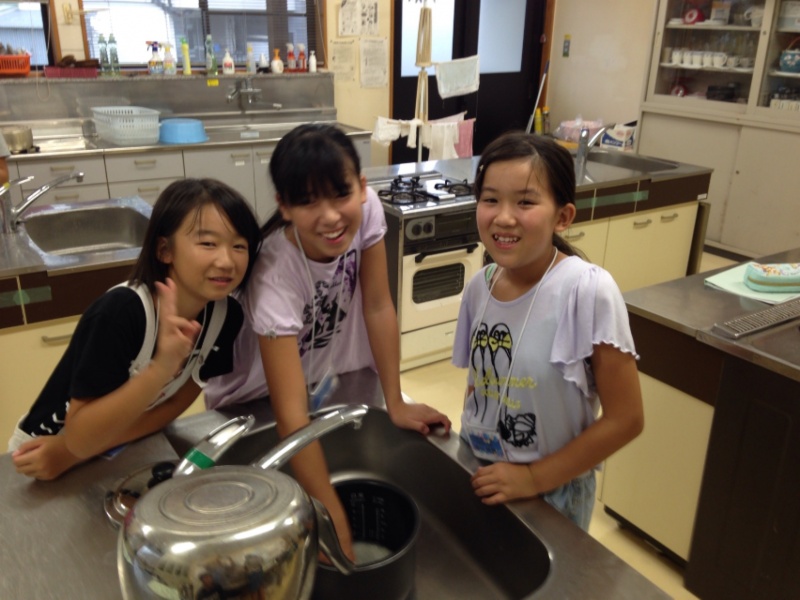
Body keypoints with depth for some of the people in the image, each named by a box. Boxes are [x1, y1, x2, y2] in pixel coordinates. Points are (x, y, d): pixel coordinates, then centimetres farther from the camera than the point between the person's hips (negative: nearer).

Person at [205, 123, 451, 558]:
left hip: (327, 381, 4)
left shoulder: (365, 208, -26)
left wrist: (395, 404, -15)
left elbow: (378, 307, -15)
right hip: (256, 402, -4)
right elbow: (291, 414, -39)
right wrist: (337, 526, -39)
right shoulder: (274, 275, -38)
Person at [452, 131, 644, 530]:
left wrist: (534, 478, -15)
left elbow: (625, 419, -19)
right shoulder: (479, 286, -8)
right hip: (479, 479, 5)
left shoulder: (589, 292, -24)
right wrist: (466, 452, -6)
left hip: (551, 492, -4)